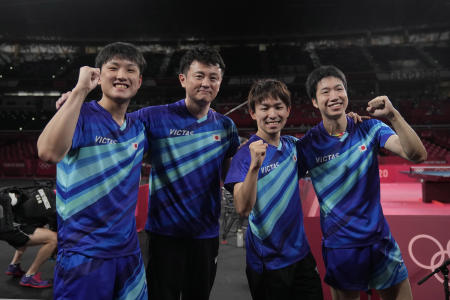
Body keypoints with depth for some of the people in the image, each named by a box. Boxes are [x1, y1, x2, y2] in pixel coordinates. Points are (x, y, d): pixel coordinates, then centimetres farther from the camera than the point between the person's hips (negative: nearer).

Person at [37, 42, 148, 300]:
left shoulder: (138, 129, 6)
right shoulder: (80, 116, -12)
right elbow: (49, 152, -33)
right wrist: (80, 90, -28)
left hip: (128, 251, 6)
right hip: (83, 254, -6)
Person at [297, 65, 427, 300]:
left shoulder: (369, 128, -5)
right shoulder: (308, 144, -9)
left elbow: (417, 155, -16)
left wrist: (393, 116, -27)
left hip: (379, 239, 2)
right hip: (339, 245, -2)